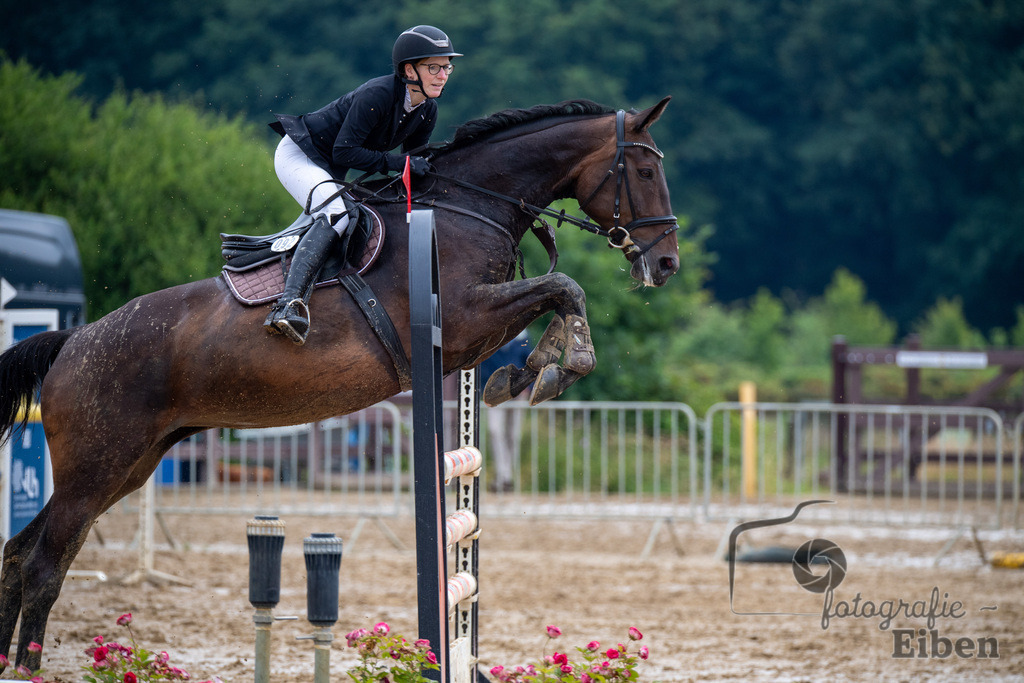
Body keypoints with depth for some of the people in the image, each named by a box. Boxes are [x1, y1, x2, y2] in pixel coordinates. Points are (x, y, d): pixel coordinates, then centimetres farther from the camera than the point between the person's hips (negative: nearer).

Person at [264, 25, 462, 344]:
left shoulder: (427, 111, -5)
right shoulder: (376, 95, -29)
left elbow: (414, 161, 9)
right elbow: (344, 152, -30)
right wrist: (400, 162, -33)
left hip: (331, 173, 10)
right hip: (298, 155, -10)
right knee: (337, 214, -33)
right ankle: (289, 304, -48)